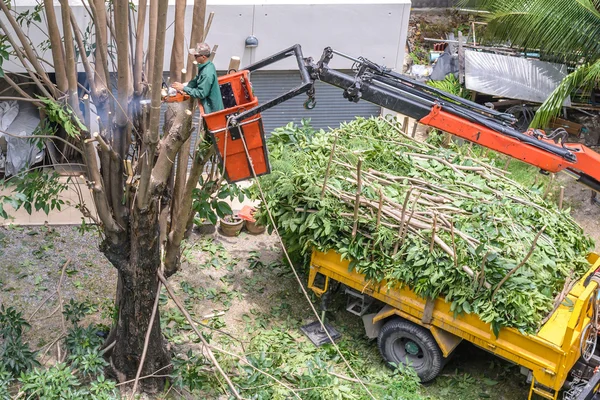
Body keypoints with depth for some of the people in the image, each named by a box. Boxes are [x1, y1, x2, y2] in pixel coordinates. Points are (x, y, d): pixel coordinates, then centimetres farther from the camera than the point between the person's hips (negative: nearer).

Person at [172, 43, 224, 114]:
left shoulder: (207, 73, -29)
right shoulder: (204, 66, 1)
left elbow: (201, 94, -26)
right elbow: (196, 81, 12)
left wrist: (184, 88, -23)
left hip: (211, 110, -9)